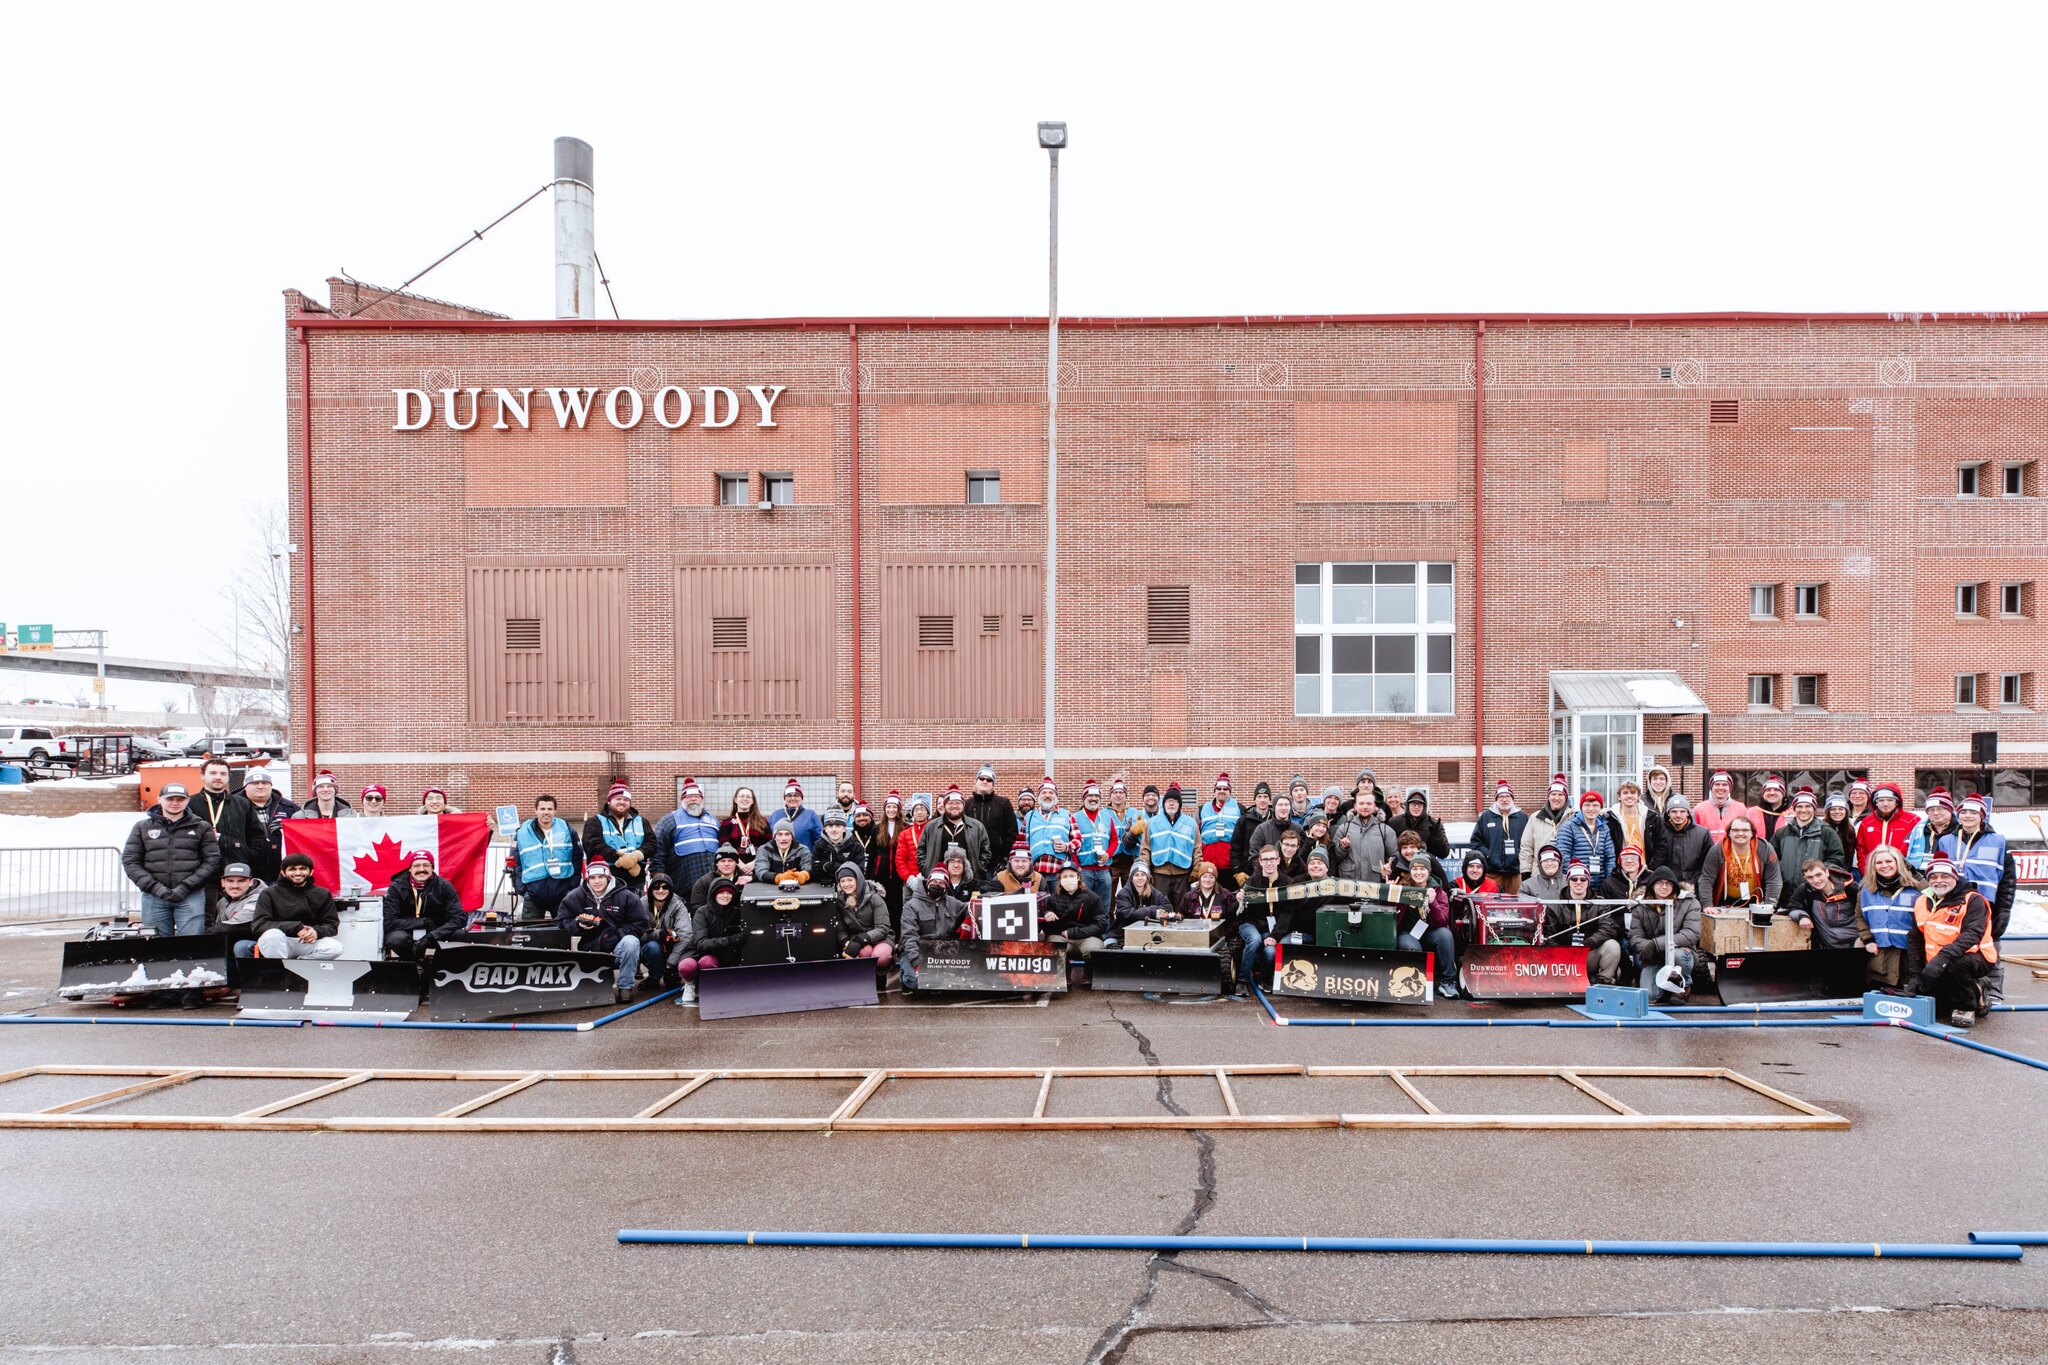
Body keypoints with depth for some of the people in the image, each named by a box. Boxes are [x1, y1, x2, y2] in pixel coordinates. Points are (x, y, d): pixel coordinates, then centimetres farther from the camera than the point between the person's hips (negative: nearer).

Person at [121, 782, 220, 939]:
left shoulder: (202, 828, 8)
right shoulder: (142, 827, 12)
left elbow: (211, 861, 2)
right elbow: (130, 861, 6)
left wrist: (186, 887, -10)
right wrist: (155, 887, -7)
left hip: (191, 897, -2)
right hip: (154, 897, 2)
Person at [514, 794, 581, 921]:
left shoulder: (567, 831, 4)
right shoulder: (522, 833, 3)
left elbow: (577, 860, 6)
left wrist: (573, 888, -1)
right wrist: (521, 890, -4)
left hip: (562, 892, 1)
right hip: (534, 894, -1)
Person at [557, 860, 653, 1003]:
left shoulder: (626, 896, -7)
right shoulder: (576, 896, 0)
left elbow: (640, 925, -7)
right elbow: (561, 921, 3)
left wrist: (616, 934, -20)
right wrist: (579, 924, -18)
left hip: (618, 949, -2)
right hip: (590, 949, 2)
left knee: (631, 942, -34)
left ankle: (626, 987, -20)